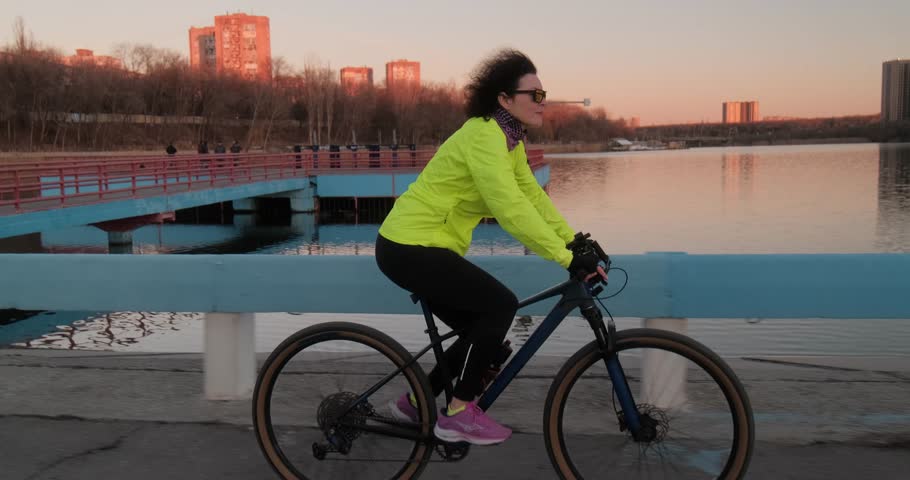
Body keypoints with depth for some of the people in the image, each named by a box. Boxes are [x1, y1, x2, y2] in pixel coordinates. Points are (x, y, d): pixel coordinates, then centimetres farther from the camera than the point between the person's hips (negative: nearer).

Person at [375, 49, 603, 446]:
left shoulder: (510, 140, 9)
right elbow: (511, 209, -31)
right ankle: (459, 413, -5)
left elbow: (533, 197, 7)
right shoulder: (483, 137, -22)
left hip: (421, 246, 10)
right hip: (409, 248, -10)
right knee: (501, 305, -17)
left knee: (484, 331, 12)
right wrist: (568, 259, -31)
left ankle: (414, 402, 25)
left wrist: (577, 242, -3)